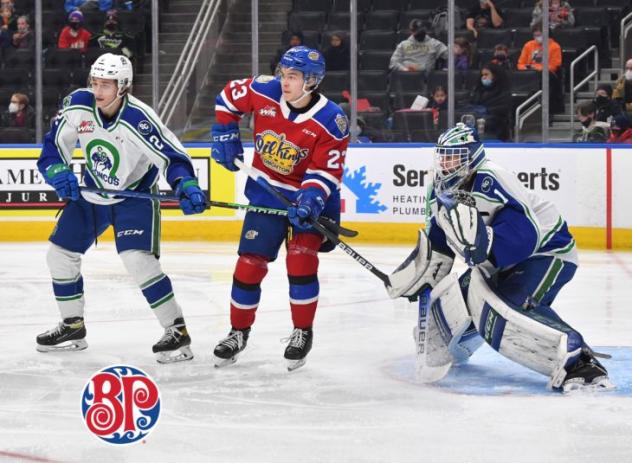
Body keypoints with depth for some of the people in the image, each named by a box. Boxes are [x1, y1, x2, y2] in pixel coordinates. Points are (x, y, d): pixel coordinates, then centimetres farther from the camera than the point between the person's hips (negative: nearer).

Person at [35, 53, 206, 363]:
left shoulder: (138, 119, -28)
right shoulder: (77, 105, -14)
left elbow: (172, 156, -27)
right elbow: (55, 143, 0)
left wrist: (187, 187, -43)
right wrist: (59, 172, -17)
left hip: (134, 195, -6)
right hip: (92, 194, 6)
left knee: (138, 259, -24)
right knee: (60, 254, 8)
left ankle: (177, 331, -14)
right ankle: (72, 328, 26)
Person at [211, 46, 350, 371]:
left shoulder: (331, 122, -21)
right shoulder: (264, 91, -14)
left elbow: (326, 172, -19)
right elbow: (230, 94, 7)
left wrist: (310, 200, -33)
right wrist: (224, 133, 5)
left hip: (308, 197, -3)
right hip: (266, 193, 3)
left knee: (301, 261, -17)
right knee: (249, 264, 2)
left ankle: (303, 332, 2)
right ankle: (239, 332, 21)